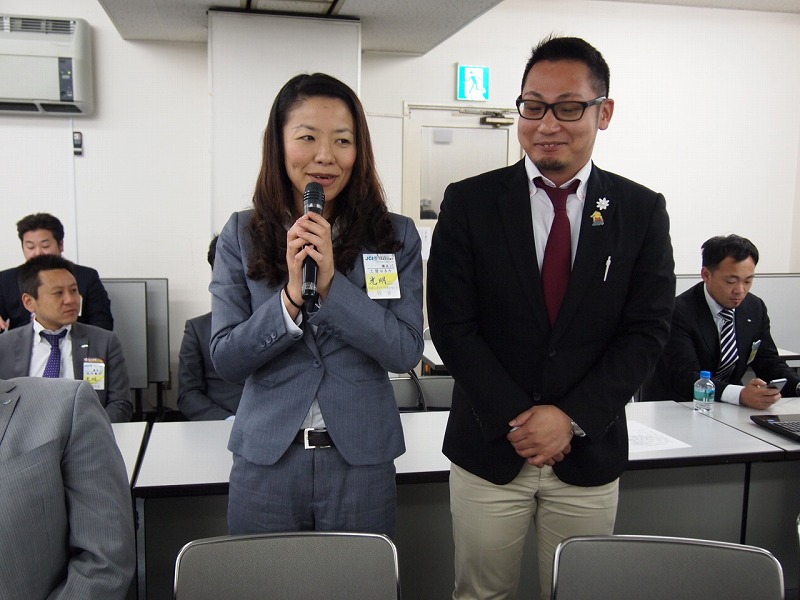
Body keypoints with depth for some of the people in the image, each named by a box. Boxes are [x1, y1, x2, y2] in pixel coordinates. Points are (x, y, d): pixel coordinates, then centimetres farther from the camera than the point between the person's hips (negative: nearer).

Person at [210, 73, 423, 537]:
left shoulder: (396, 236, -3)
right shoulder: (242, 235, -1)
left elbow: (406, 353, -10)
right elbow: (225, 359, -5)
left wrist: (332, 283, -22)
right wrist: (292, 296, -20)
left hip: (362, 463, 0)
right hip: (266, 463, 1)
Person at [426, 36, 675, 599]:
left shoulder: (642, 210, 0)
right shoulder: (469, 202, -4)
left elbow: (646, 331, -3)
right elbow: (451, 324, -7)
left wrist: (572, 418, -12)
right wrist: (516, 420, -13)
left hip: (590, 454, 1)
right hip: (488, 449, -1)